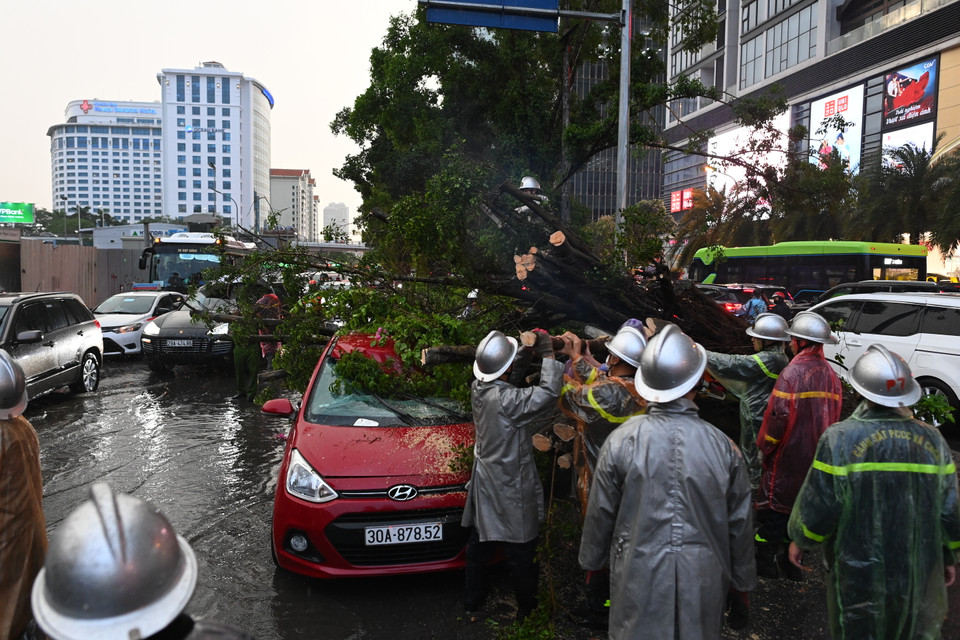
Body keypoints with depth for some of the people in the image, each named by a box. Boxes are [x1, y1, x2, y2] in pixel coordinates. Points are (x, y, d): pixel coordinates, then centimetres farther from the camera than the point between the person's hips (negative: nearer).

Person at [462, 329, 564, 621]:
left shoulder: (478, 388, -6)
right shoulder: (506, 399, -29)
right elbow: (550, 393, -32)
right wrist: (547, 355, -20)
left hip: (484, 485, 8)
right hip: (510, 490, -8)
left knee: (479, 545, 20)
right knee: (520, 554, 11)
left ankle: (473, 605, 35)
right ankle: (527, 609, 28)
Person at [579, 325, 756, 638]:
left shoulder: (621, 440, -13)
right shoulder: (723, 446, -9)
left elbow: (600, 513, -4)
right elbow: (740, 524, 1)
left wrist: (592, 560, 13)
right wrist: (742, 581, 16)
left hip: (639, 579, -1)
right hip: (704, 583, 1)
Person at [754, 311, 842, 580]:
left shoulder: (792, 373, -20)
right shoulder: (830, 374, 4)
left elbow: (778, 416, -22)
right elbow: (833, 415, 11)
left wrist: (764, 446, -8)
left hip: (788, 455, -7)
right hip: (816, 456, 7)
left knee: (774, 507, 6)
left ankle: (766, 561, 14)